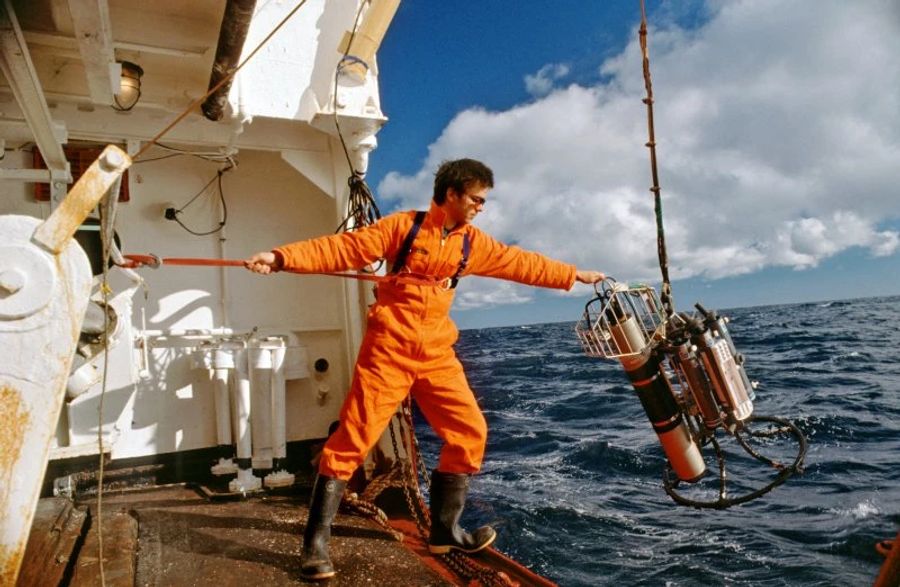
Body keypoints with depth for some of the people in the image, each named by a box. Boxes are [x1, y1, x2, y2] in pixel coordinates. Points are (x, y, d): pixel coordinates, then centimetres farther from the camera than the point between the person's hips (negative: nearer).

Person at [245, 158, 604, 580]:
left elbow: (522, 264, 20)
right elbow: (343, 249, -8)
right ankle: (315, 542, 7)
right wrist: (282, 258, -17)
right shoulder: (404, 226, -4)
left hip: (436, 354, 6)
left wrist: (575, 275, 25)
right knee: (352, 439, -5)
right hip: (389, 349, -6)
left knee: (470, 432, 5)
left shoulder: (472, 243, 11)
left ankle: (444, 530, 22)